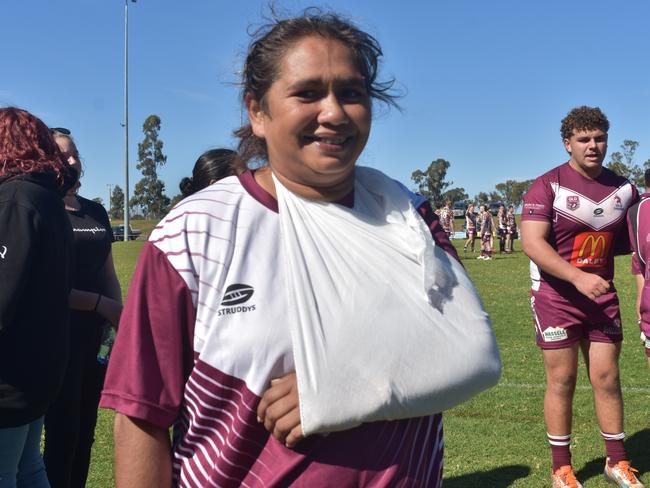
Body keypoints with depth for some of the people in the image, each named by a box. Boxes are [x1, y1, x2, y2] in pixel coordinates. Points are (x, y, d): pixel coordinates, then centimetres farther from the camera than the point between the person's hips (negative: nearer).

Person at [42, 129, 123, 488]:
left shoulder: (95, 212, 12)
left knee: (85, 431, 12)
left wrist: (121, 318, 4)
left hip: (95, 334, 6)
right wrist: (100, 304, -13)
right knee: (62, 432, -1)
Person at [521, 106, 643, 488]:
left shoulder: (623, 189, 6)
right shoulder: (548, 186, -11)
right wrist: (578, 277, -28)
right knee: (562, 380, 3)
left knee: (607, 377, 9)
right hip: (556, 296, -4)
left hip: (602, 295, 4)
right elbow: (532, 243, -20)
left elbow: (630, 239, 19)